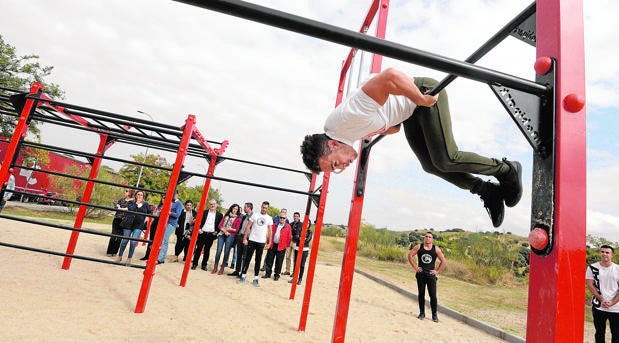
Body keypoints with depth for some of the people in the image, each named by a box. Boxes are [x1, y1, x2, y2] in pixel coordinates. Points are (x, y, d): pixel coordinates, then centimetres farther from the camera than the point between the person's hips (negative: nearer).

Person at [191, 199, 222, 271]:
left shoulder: (219, 215, 5)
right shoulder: (204, 212, 6)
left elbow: (220, 226, 6)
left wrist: (216, 232, -6)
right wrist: (199, 229, -7)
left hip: (211, 235, 0)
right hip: (202, 233, 0)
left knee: (207, 250, 6)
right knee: (198, 249, 3)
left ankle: (204, 265, 15)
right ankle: (194, 263, 12)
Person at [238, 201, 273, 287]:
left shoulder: (269, 218, 4)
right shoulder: (255, 215, 1)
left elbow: (270, 231, 7)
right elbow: (248, 227, -1)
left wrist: (269, 242, 1)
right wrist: (245, 238, -7)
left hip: (261, 242, 1)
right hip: (252, 240, 0)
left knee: (258, 260, 6)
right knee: (247, 258, 3)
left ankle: (255, 279, 12)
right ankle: (243, 276, 11)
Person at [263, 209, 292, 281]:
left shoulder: (288, 227, -2)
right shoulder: (274, 225, 9)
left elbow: (289, 237, -1)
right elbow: (270, 233, 11)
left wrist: (287, 245, -3)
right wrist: (269, 242, 5)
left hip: (281, 247, -3)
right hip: (272, 245, 3)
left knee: (279, 262, 4)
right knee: (269, 260, 9)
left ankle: (277, 275, 17)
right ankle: (268, 273, 21)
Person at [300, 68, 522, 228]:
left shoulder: (350, 116, -35)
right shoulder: (333, 127, -6)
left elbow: (391, 76, -39)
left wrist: (422, 101, -28)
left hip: (424, 93, -8)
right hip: (408, 113, 8)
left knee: (445, 160, -12)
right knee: (430, 165, 4)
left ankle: (506, 170, 12)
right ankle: (488, 191, 18)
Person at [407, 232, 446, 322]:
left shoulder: (436, 249, 0)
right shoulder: (419, 247, 2)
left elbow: (444, 261, 4)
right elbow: (410, 255, 4)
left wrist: (437, 271, -1)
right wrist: (415, 267, -1)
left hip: (431, 274, -1)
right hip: (420, 274, 1)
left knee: (433, 295, -4)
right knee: (421, 294, 8)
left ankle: (435, 315, 7)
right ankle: (422, 313, 19)